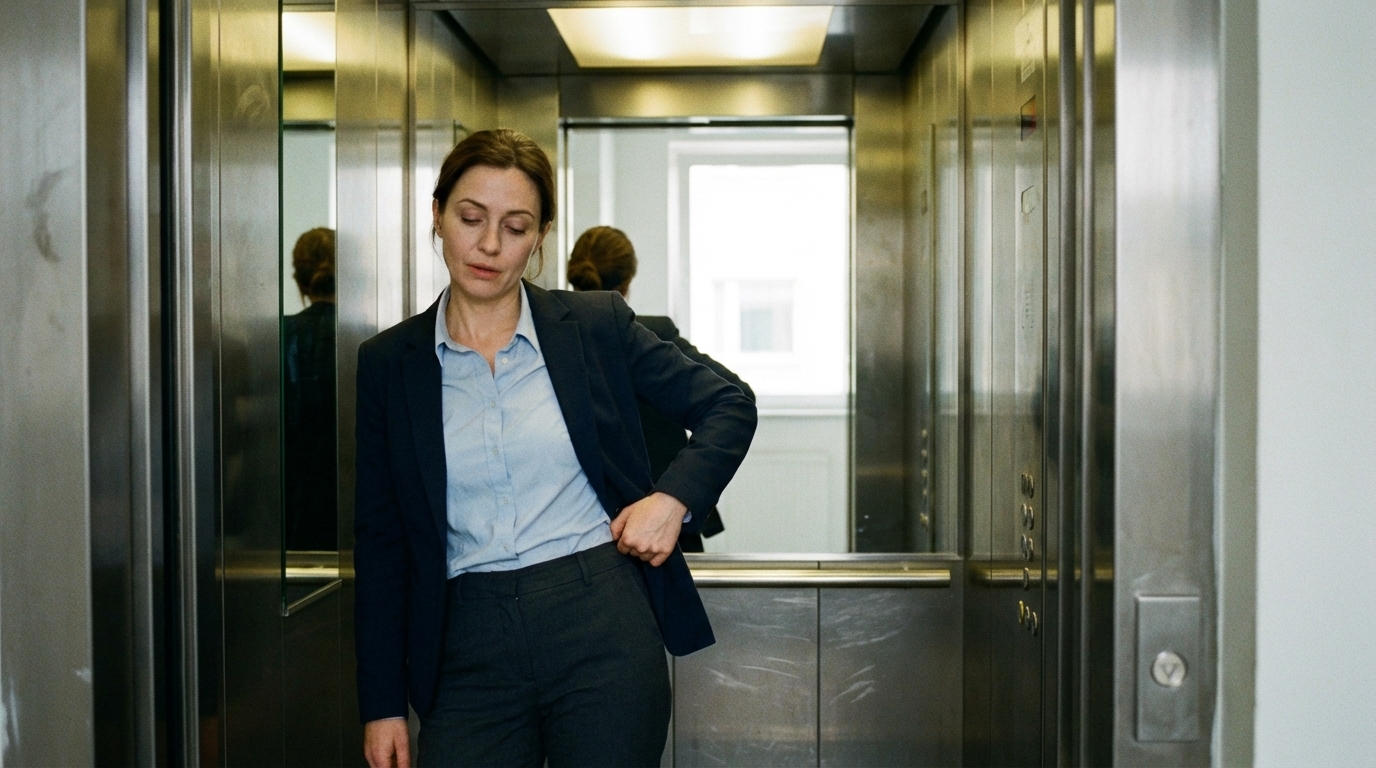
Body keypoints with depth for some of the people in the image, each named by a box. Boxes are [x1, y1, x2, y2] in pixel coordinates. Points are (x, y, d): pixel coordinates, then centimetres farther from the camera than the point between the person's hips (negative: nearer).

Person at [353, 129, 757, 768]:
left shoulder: (598, 325, 1)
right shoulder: (388, 362, 5)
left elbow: (728, 408, 8)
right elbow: (380, 542, 7)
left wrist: (672, 499, -11)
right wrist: (382, 705, 5)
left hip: (605, 628, -1)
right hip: (471, 651, 1)